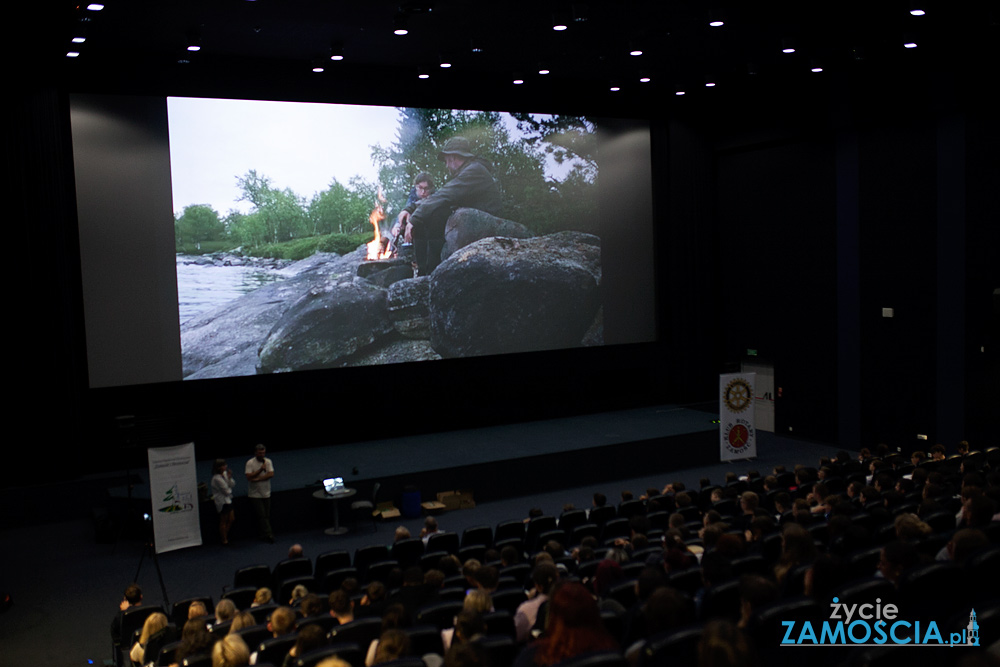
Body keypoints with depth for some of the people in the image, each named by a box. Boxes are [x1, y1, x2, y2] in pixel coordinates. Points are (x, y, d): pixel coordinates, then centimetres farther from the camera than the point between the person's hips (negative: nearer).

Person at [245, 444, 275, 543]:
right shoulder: (250, 463, -7)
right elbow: (249, 477, -17)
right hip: (255, 494, -4)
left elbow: (271, 474, -10)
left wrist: (257, 479, -18)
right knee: (262, 515, -8)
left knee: (267, 515, 6)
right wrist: (261, 469, -21)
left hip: (266, 493, 4)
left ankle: (263, 534, 17)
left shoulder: (268, 461, 2)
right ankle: (268, 534, -7)